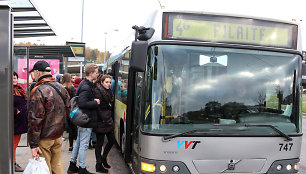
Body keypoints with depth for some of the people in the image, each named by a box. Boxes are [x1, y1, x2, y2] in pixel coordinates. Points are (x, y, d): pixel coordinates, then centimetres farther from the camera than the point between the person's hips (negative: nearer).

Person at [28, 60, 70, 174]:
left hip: (44, 138, -6)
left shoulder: (38, 91, -17)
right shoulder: (61, 88, 5)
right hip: (58, 136, 7)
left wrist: (33, 144, -16)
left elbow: (35, 119, -19)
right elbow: (67, 110, 14)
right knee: (57, 165, 17)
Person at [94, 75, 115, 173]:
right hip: (101, 122, -8)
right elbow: (99, 108, -19)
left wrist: (110, 120, 14)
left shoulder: (108, 91, 12)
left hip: (108, 120, 9)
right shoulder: (98, 92, -15)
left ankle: (103, 158, 32)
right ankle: (99, 165, 15)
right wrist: (107, 121, -18)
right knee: (100, 143, 2)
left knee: (112, 140, 12)